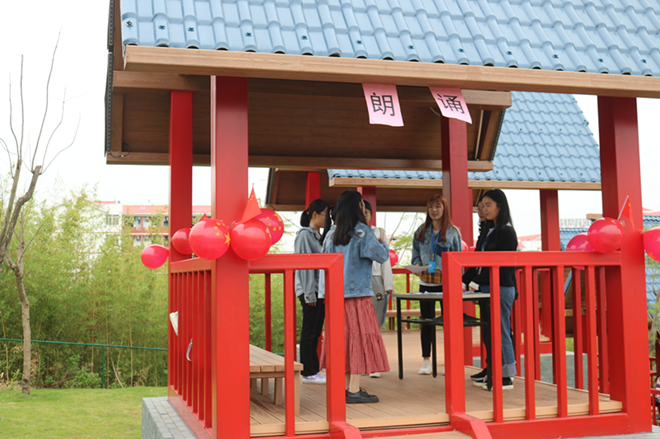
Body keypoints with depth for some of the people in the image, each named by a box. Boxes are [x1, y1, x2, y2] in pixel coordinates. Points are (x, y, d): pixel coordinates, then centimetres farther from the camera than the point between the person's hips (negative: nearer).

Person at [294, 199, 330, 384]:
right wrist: (309, 293, -18)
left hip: (320, 290, 8)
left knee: (315, 332, 11)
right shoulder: (304, 235, -9)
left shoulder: (318, 235, 17)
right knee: (309, 332, -3)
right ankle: (308, 372, 3)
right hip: (309, 290, -8)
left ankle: (314, 370, 16)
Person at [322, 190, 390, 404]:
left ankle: (345, 388, 13)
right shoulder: (362, 231, -9)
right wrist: (382, 241, 7)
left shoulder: (336, 234, 11)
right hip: (357, 293, -7)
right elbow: (381, 255, -11)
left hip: (338, 295, 7)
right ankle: (354, 391, -5)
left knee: (345, 338, 10)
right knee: (359, 338, -4)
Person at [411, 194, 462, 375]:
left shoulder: (453, 231, 1)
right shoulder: (421, 231, 8)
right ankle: (426, 361, 13)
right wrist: (419, 267, -7)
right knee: (426, 322, 6)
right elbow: (416, 254, 13)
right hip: (426, 282, 2)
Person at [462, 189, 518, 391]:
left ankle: (506, 377, 2)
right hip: (486, 289, 9)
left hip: (501, 289, -9)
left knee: (500, 332, -5)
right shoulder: (489, 231, 18)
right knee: (488, 333, 10)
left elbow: (502, 266, -15)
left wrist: (478, 283, -15)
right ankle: (493, 373, 18)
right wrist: (465, 281, 9)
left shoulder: (506, 232, -9)